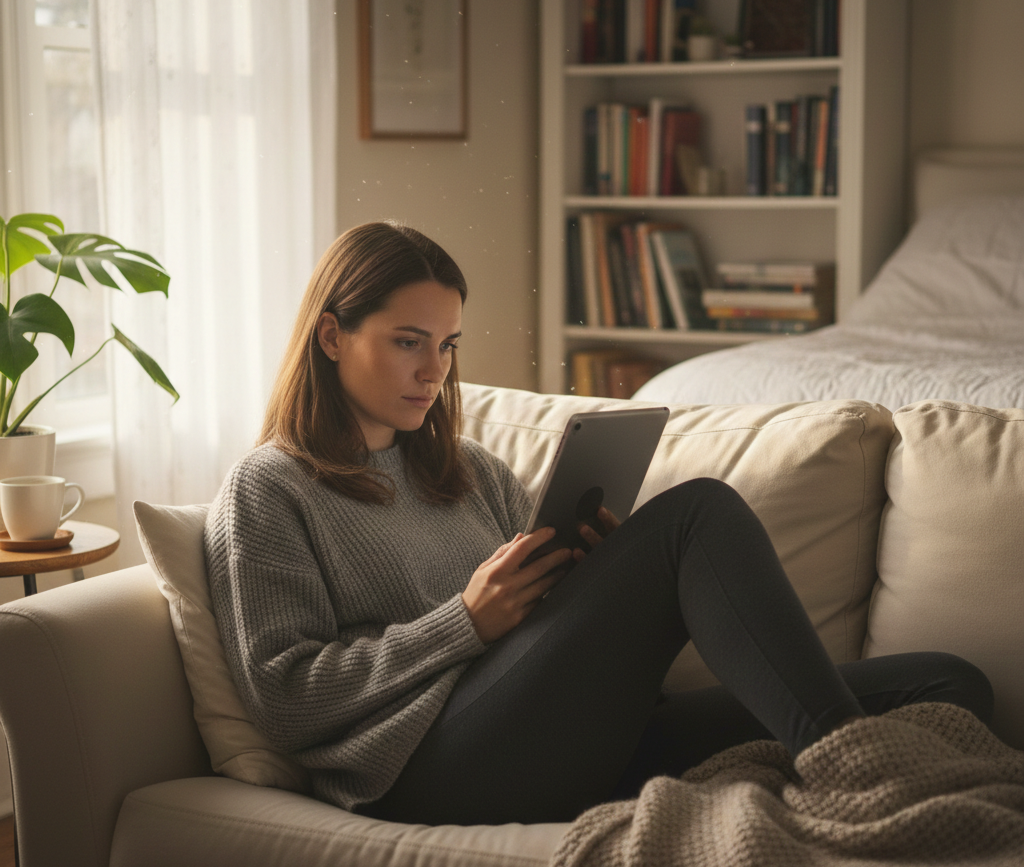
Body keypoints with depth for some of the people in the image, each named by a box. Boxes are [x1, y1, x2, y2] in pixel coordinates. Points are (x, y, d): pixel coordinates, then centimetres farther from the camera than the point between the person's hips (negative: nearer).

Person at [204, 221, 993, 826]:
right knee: (697, 513, -22)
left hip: (572, 751, 7)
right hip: (436, 771, -6)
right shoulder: (266, 490, 7)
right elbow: (282, 697, -4)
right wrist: (467, 621, -11)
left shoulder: (469, 469, 27)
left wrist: (599, 574, 2)